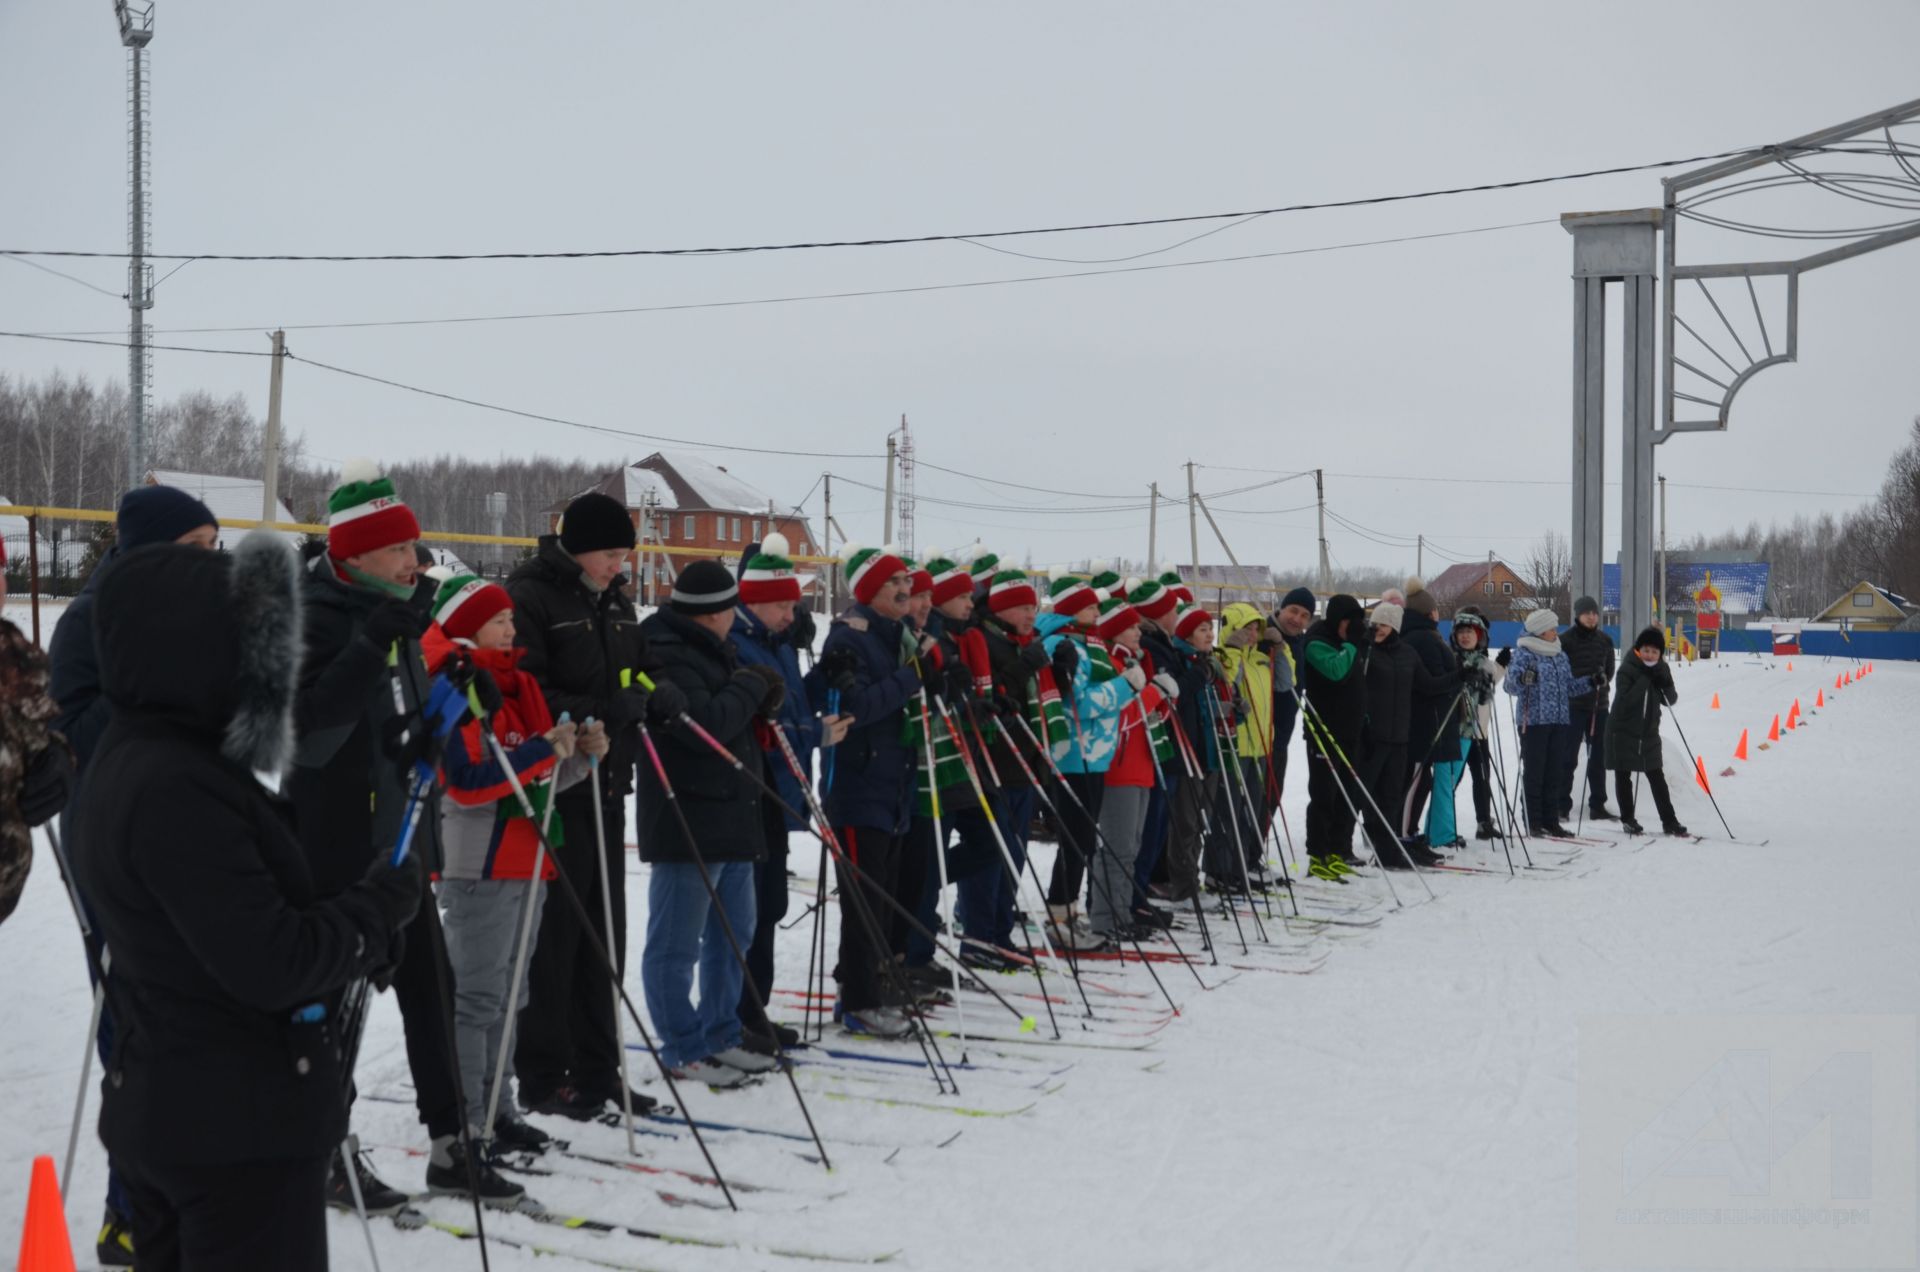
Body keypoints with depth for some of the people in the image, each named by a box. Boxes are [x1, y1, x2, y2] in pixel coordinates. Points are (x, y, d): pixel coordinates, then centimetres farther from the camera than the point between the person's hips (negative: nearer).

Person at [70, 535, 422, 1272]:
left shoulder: (132, 761, 9)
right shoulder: (175, 788, -24)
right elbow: (274, 963, -25)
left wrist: (363, 916, -2)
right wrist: (383, 902, -10)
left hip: (161, 1111, 10)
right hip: (241, 1130, -10)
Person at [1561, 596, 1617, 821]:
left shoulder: (1605, 641, 11)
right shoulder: (1565, 640, -3)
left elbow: (1609, 670, 17)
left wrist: (1602, 680, 0)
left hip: (1598, 705, 5)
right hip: (1573, 705, -5)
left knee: (1598, 756, 8)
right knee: (1569, 757, -5)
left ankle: (1597, 805, 14)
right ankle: (1562, 806, -1)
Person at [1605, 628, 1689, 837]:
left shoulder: (1661, 670, 2)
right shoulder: (1627, 669, -14)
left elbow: (1670, 701, 2)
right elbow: (1625, 700, -24)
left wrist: (1665, 685, -18)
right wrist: (1644, 680, -28)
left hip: (1649, 733, 4)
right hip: (1623, 731, -4)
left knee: (1657, 777, 5)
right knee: (1623, 776, 4)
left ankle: (1669, 822, 7)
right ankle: (1628, 820, 15)